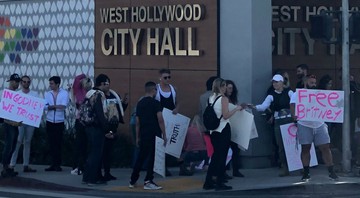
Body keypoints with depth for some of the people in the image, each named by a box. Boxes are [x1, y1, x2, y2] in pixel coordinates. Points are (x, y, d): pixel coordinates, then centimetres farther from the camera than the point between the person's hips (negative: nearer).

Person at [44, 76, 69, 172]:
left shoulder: (64, 93, 0)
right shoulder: (47, 94, 8)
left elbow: (64, 106, -12)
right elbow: (45, 106, -3)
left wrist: (51, 106, -11)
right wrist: (57, 106, -15)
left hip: (60, 122, -3)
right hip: (50, 121, 3)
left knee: (58, 143, -1)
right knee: (51, 143, 3)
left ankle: (58, 165, 3)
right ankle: (53, 164, 7)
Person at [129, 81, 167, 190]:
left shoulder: (140, 103, 10)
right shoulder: (155, 103, -8)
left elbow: (137, 122, 12)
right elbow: (160, 120, -13)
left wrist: (137, 137, 18)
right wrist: (164, 135, -8)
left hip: (143, 135, 6)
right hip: (154, 135, -6)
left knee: (140, 157, 14)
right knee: (152, 158, -2)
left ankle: (132, 181, 18)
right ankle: (148, 181, -5)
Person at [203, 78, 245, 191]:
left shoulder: (211, 99, 6)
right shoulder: (224, 99, -13)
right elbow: (226, 116, -18)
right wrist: (236, 109, -8)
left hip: (213, 130, 7)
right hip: (223, 129, -7)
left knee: (215, 155, 14)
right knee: (222, 156, 1)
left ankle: (208, 182, 13)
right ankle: (219, 183, 2)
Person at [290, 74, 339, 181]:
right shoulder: (297, 94, 5)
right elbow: (293, 107, -5)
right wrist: (294, 116, -20)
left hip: (319, 125, 3)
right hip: (305, 125, -3)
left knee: (325, 147, -2)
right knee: (305, 148, 1)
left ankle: (331, 172, 1)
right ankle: (306, 173, 9)